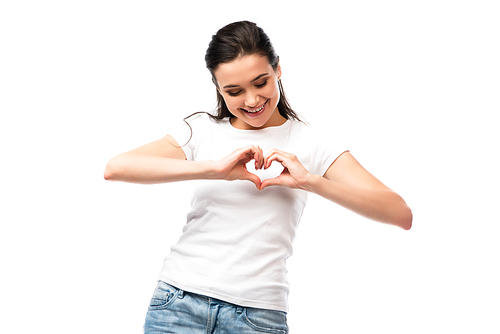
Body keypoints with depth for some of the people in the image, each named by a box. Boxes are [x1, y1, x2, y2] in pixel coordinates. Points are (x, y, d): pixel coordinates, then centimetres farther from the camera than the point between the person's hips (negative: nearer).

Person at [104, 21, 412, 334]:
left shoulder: (309, 145, 3)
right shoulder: (201, 131, 7)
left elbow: (401, 214, -7)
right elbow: (116, 168, -10)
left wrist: (311, 181, -17)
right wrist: (212, 168, -17)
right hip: (179, 303, 1)